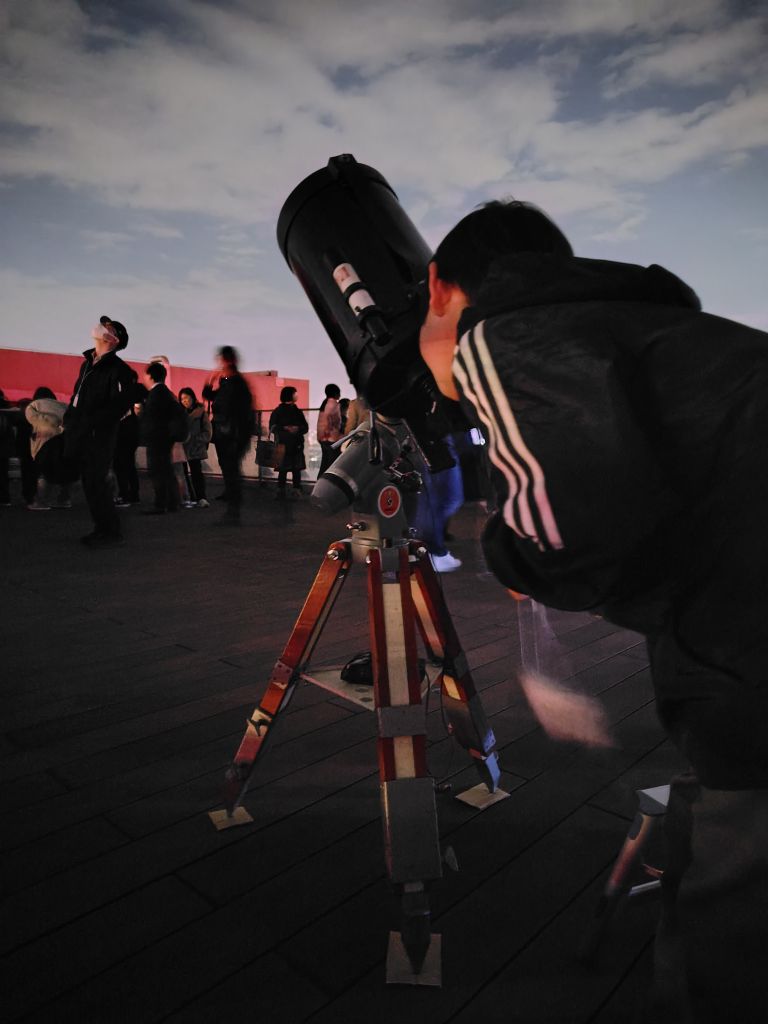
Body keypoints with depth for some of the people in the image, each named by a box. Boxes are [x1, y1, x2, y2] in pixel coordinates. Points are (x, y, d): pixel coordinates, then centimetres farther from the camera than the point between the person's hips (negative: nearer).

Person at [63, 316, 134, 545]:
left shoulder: (118, 369, -9)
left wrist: (90, 423, -18)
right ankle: (102, 528, 20)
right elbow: (77, 395, 22)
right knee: (90, 483, 10)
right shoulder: (88, 363, 17)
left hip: (99, 436, -8)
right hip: (81, 436, 8)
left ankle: (111, 531, 2)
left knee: (96, 482, -8)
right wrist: (69, 418, 8)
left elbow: (119, 405, -17)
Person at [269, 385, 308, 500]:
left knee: (297, 469, -1)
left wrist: (298, 429, -11)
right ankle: (280, 491, 2)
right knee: (283, 469, -3)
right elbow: (272, 427, -1)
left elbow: (305, 427, 8)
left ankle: (296, 490, 3)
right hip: (283, 445, -2)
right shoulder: (277, 411, 6)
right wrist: (285, 428, -16)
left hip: (297, 445, 2)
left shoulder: (298, 411, 12)